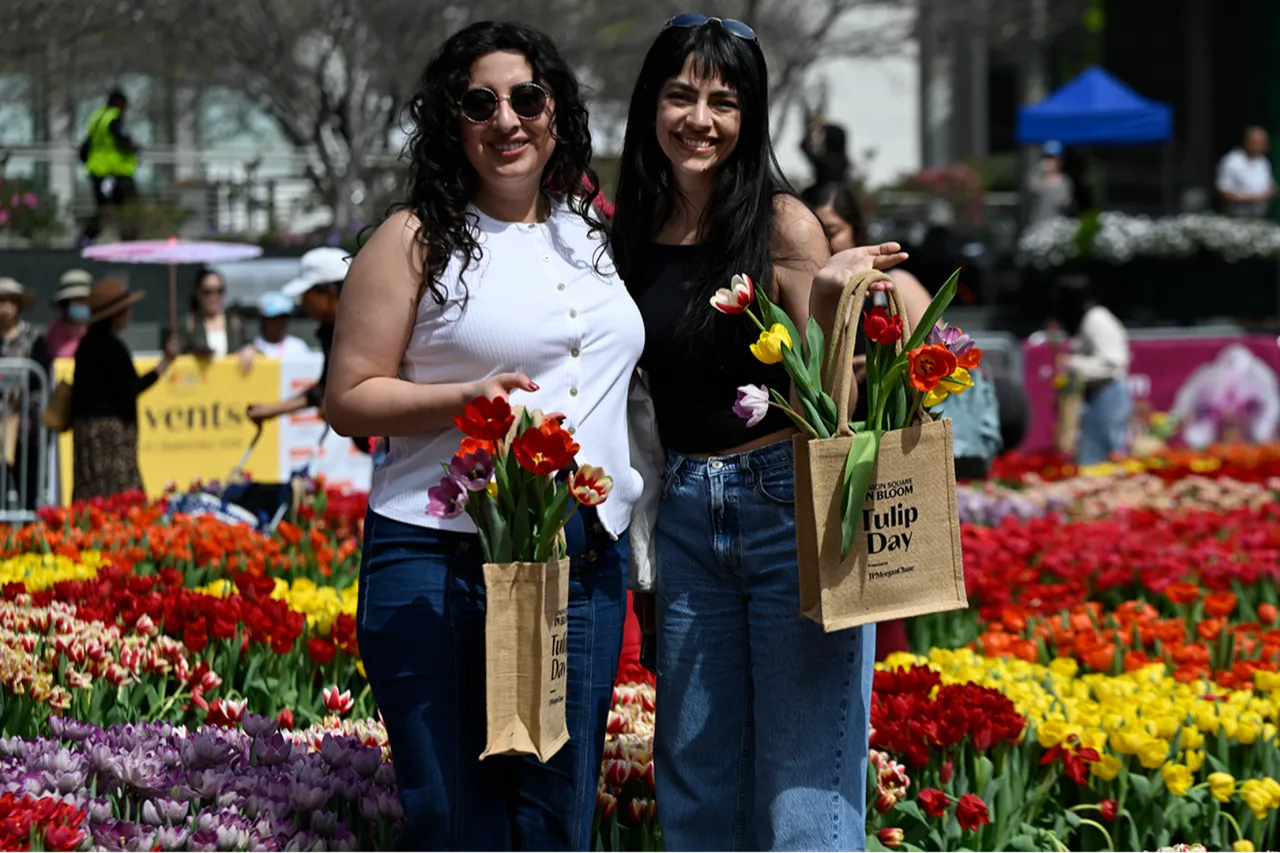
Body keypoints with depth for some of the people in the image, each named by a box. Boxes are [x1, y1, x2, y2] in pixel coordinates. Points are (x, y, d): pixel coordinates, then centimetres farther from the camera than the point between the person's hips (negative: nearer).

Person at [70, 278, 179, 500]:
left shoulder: (89, 343, 14)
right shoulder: (110, 347, -14)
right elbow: (130, 388, -17)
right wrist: (166, 361, -16)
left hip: (87, 425, 9)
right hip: (109, 430, -9)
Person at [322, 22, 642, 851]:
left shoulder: (593, 229, 12)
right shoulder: (417, 239, -2)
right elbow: (349, 399, -4)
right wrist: (466, 399, -18)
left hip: (587, 567, 5)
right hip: (441, 571, -4)